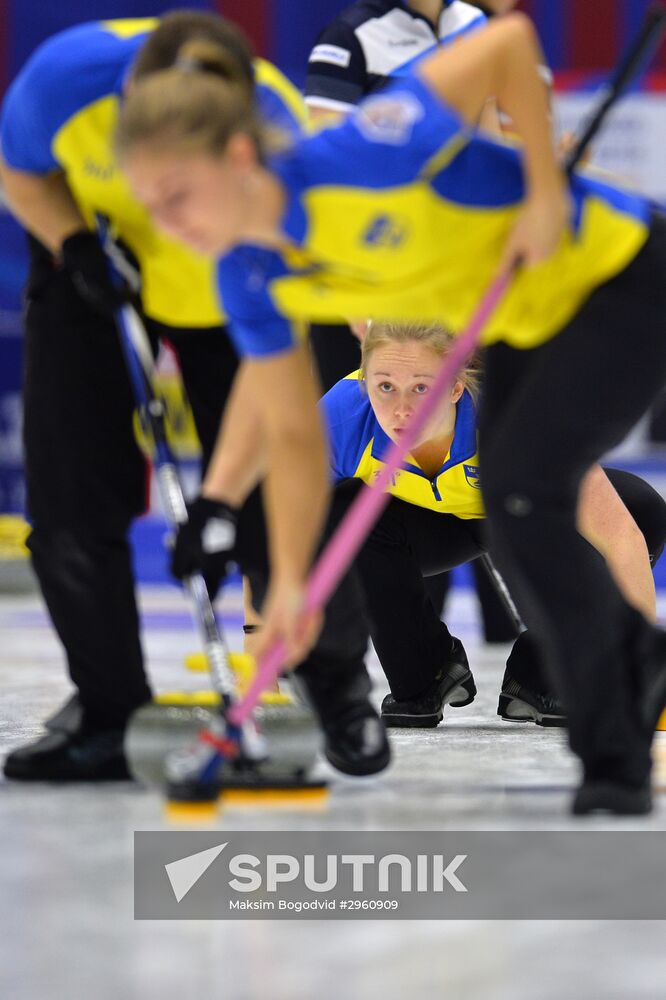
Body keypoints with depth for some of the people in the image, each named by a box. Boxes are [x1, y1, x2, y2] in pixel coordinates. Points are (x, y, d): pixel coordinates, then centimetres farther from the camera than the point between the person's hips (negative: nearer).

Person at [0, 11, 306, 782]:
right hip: (94, 267, 2)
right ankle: (110, 711, 4)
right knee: (71, 501, -5)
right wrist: (74, 244, -28)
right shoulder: (66, 75, -35)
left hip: (231, 284, -2)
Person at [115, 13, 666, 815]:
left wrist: (546, 192, -27)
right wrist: (290, 581, -8)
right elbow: (293, 434, -3)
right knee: (515, 513, 11)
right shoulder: (251, 279, -12)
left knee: (519, 487, -18)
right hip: (522, 321, 8)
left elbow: (507, 41, -31)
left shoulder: (353, 160, -35)